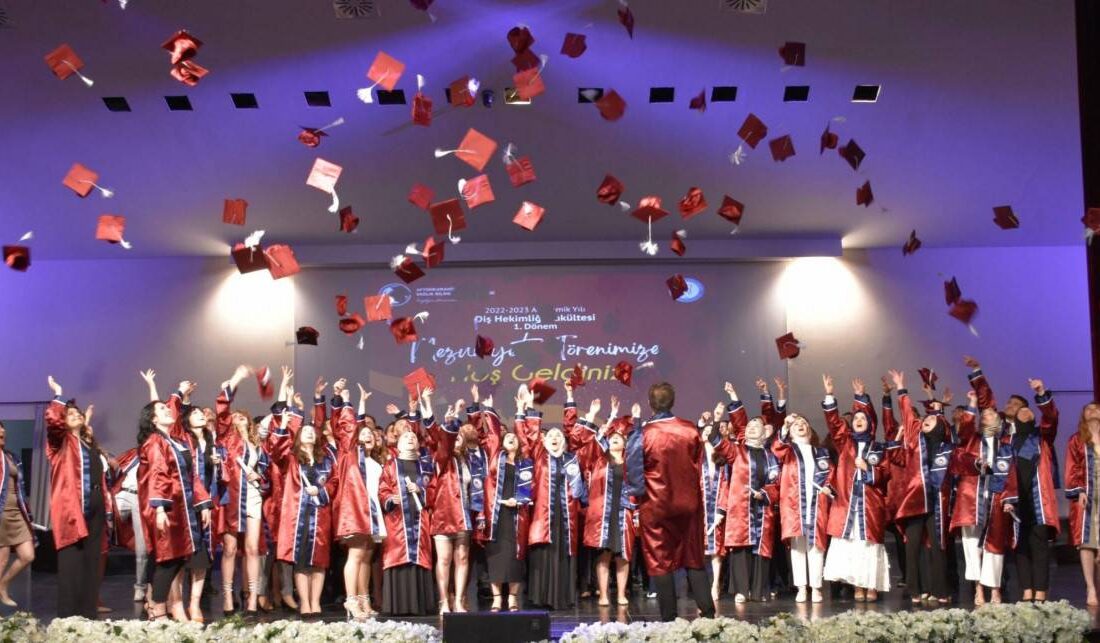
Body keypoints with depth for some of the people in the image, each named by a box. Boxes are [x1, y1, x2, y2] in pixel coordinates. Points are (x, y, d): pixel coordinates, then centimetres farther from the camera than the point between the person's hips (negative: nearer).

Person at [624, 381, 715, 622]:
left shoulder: (643, 433, -13)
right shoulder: (690, 430, -2)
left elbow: (634, 468, -8)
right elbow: (699, 466, 9)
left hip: (655, 504, -3)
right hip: (688, 502, 3)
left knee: (660, 561, 5)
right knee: (693, 559, 12)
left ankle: (669, 617, 6)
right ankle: (708, 611, 8)